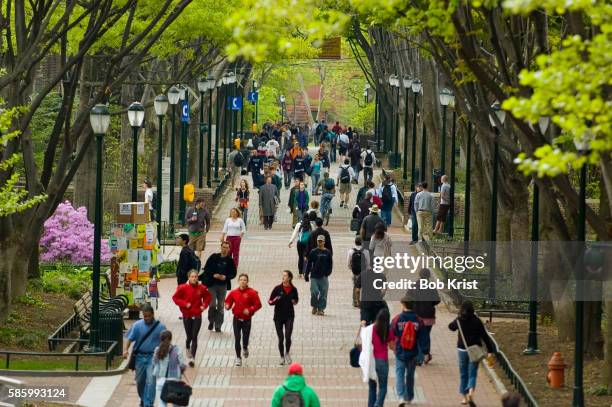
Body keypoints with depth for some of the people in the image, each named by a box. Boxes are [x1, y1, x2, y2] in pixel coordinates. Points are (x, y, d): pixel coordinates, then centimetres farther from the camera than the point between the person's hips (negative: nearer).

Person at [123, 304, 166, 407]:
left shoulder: (160, 327, -3)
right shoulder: (137, 325, -1)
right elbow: (130, 338, -5)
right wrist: (126, 349, -21)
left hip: (153, 357, -2)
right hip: (140, 357, 2)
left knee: (150, 381, -14)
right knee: (140, 381, 13)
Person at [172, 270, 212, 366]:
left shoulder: (202, 288, -5)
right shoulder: (183, 288, -11)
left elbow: (207, 297, 12)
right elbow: (175, 298, -5)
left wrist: (204, 305, -3)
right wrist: (184, 304, -16)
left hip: (197, 316, 0)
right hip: (187, 316, 0)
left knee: (194, 337, -5)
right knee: (189, 336, 8)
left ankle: (192, 358, -5)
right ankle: (188, 348, 44)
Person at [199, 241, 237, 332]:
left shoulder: (230, 260, 1)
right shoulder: (213, 257, -1)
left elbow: (233, 273, 5)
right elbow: (206, 268, 0)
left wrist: (226, 277, -13)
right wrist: (213, 275, -14)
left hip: (223, 285, 1)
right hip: (212, 284, -1)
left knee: (220, 306, 4)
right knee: (212, 305, -7)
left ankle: (218, 326, 11)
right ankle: (211, 321, 18)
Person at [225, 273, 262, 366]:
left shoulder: (252, 292, -8)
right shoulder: (233, 292, 0)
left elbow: (258, 304, -7)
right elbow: (228, 301, 11)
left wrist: (250, 310, -19)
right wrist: (227, 306, -12)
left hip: (247, 319, -2)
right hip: (237, 319, 2)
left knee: (245, 338, 1)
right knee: (237, 339, -1)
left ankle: (245, 348, 38)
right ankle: (238, 358, 11)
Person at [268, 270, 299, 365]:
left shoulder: (293, 289, -1)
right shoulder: (277, 288, -5)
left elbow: (296, 299, 19)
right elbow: (270, 302, -3)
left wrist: (295, 301, -4)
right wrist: (275, 300, -23)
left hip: (289, 316, 0)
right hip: (278, 316, 0)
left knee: (288, 336, -14)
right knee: (281, 338, 4)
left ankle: (287, 353, 13)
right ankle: (282, 357, 21)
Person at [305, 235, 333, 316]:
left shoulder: (327, 252, 4)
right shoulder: (313, 252, 3)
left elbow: (330, 264, 8)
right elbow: (309, 264, 7)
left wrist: (328, 273, -6)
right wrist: (306, 275, 4)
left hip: (324, 277, 0)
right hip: (314, 276, 0)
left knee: (323, 293, 1)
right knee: (314, 292, -7)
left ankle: (321, 308, 11)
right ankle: (314, 307, 14)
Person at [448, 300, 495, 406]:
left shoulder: (459, 320, -4)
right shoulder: (477, 321, -7)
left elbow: (451, 327, 18)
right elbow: (484, 336, -8)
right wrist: (490, 351, -6)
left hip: (462, 350, 1)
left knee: (463, 374, 14)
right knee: (472, 374, 1)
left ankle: (465, 397, 17)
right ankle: (471, 393, -24)